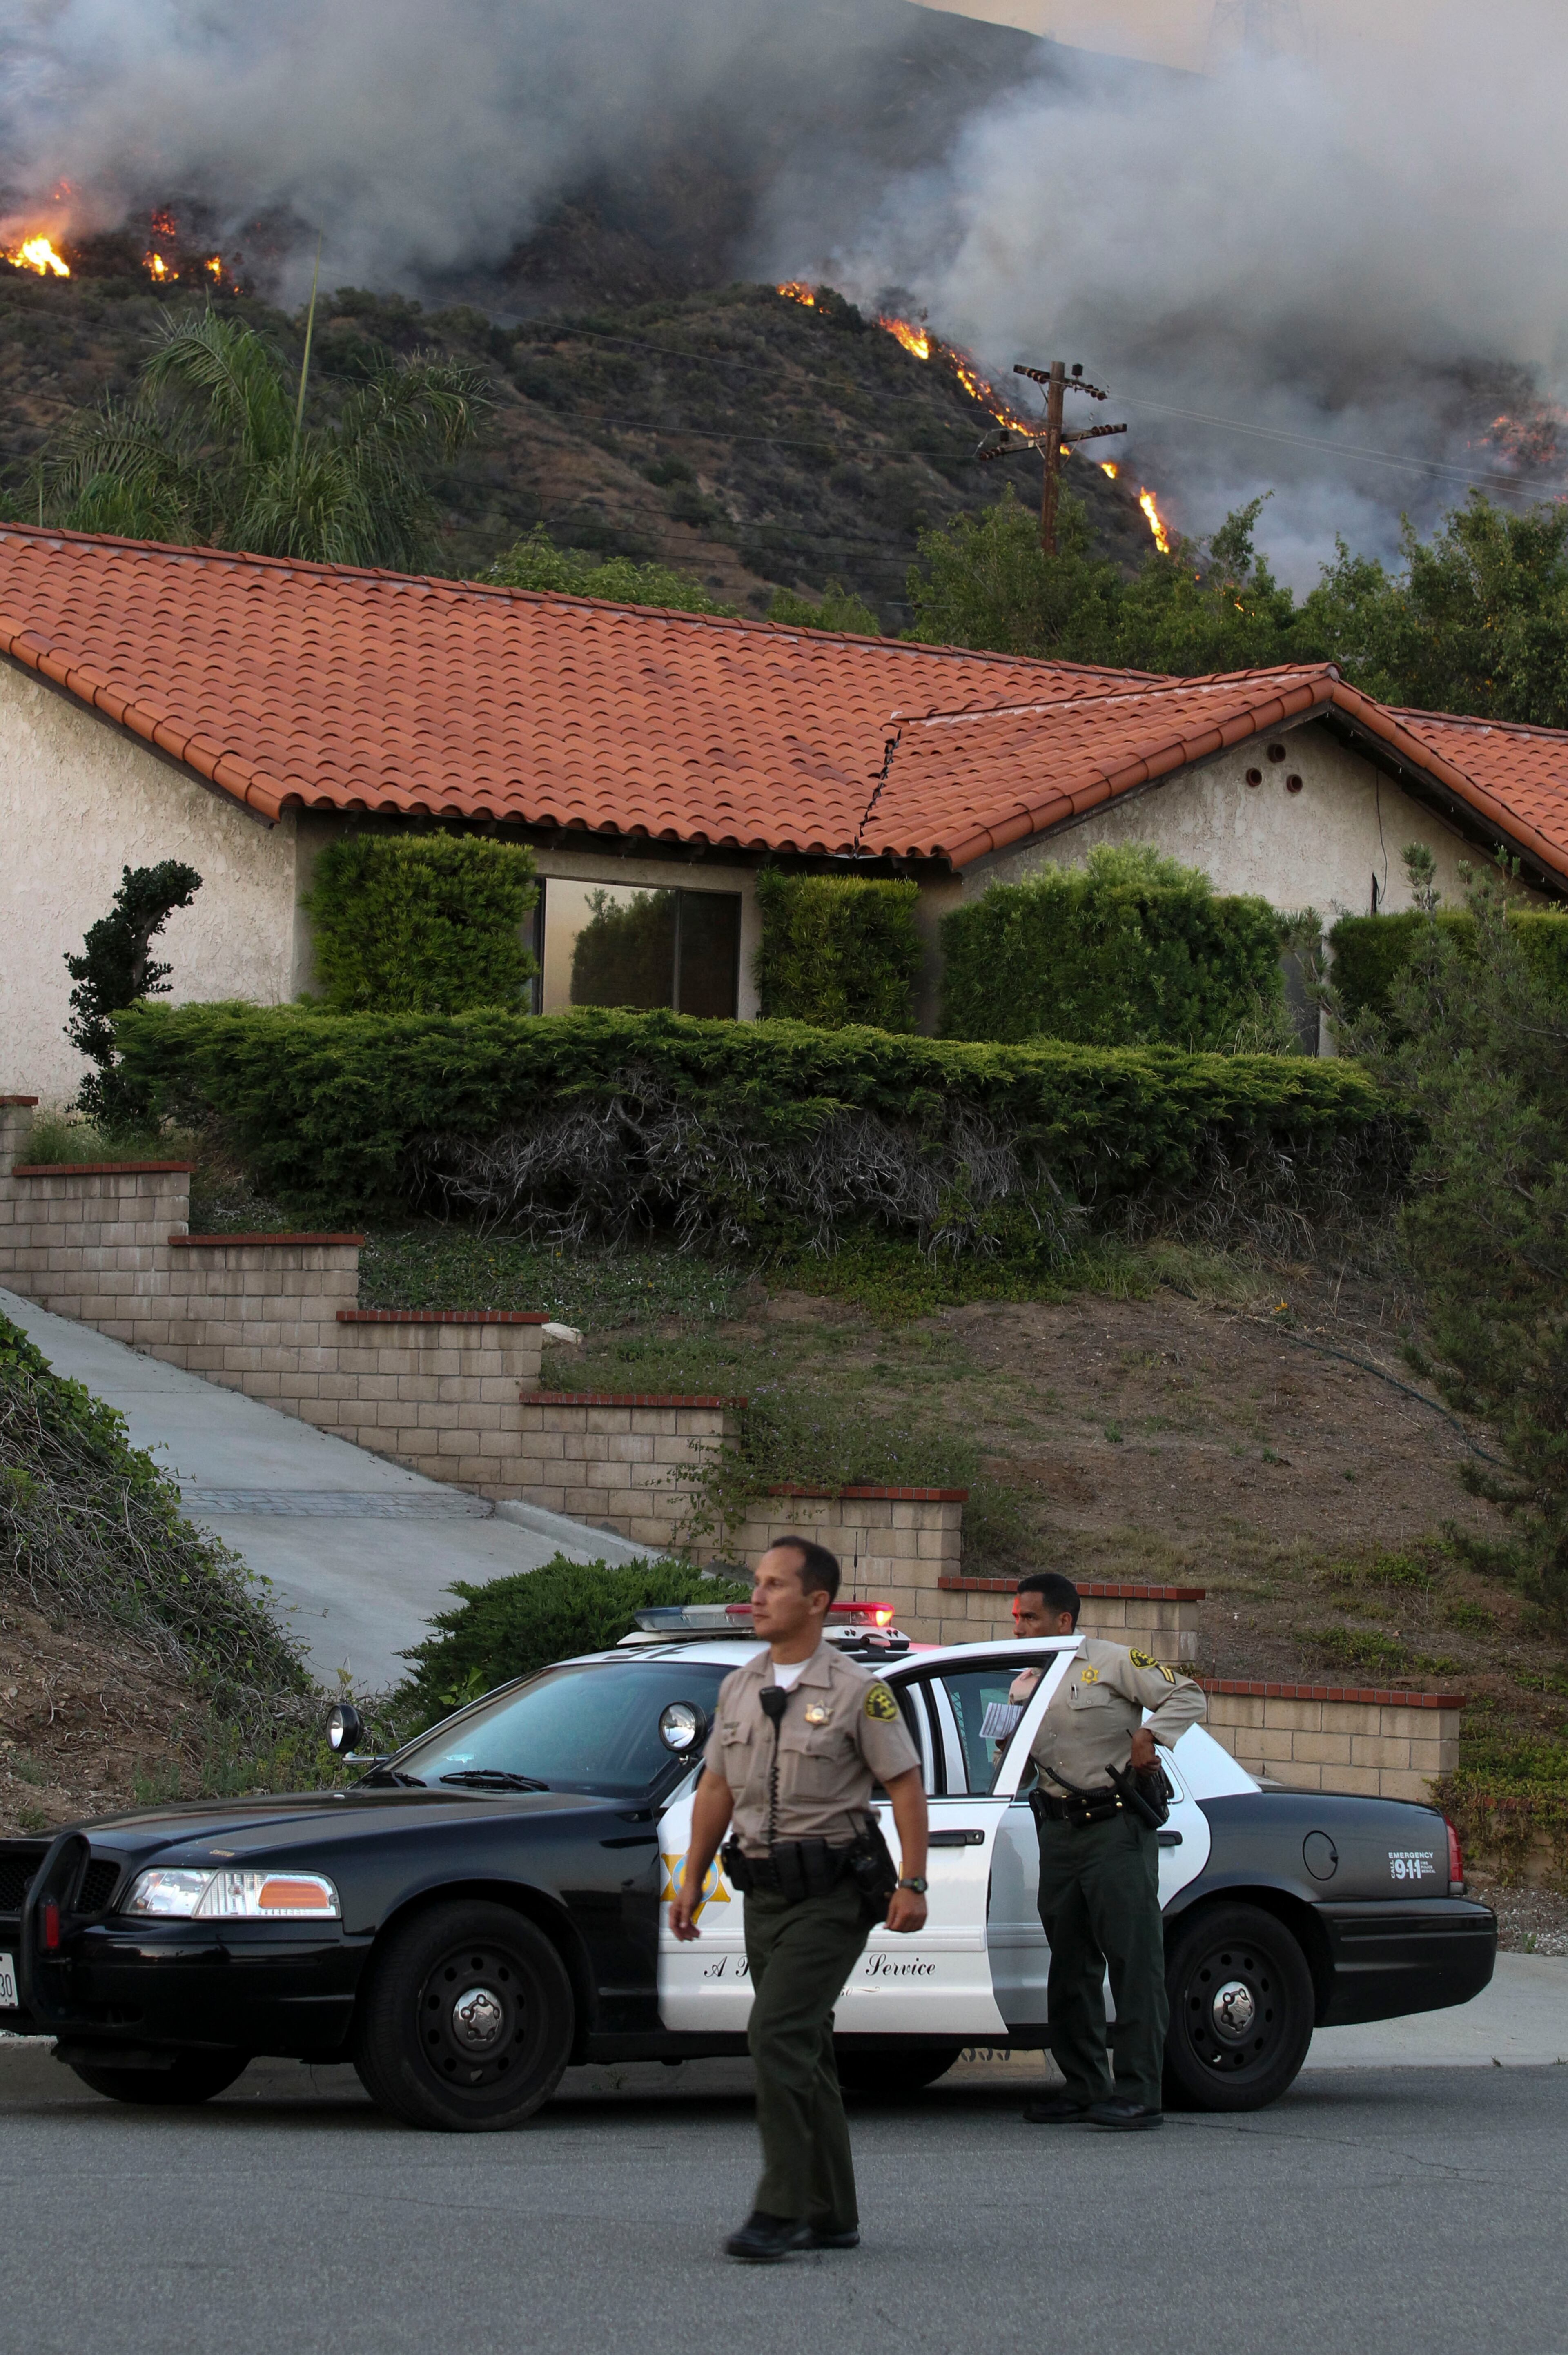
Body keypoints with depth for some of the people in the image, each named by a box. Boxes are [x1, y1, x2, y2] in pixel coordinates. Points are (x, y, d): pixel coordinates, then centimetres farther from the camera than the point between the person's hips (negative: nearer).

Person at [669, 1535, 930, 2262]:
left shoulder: (858, 1692, -7)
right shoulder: (738, 1690, 12)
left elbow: (906, 1786, -7)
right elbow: (715, 1791, 17)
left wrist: (912, 1884, -14)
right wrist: (691, 1882, 12)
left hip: (830, 1894, -7)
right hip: (763, 1893, 7)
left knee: (779, 2038, -17)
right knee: (802, 2050, 10)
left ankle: (780, 2210, -15)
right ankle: (831, 2215, 17)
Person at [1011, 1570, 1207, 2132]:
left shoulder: (1112, 1663, -1)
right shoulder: (1023, 1686, 18)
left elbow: (1187, 1696, -2)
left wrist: (1151, 1734, -16)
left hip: (1116, 1830, -7)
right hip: (1058, 1830, 7)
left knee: (1134, 1959, -8)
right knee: (1070, 1967, 8)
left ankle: (1138, 2094, -9)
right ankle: (1084, 2090, 15)